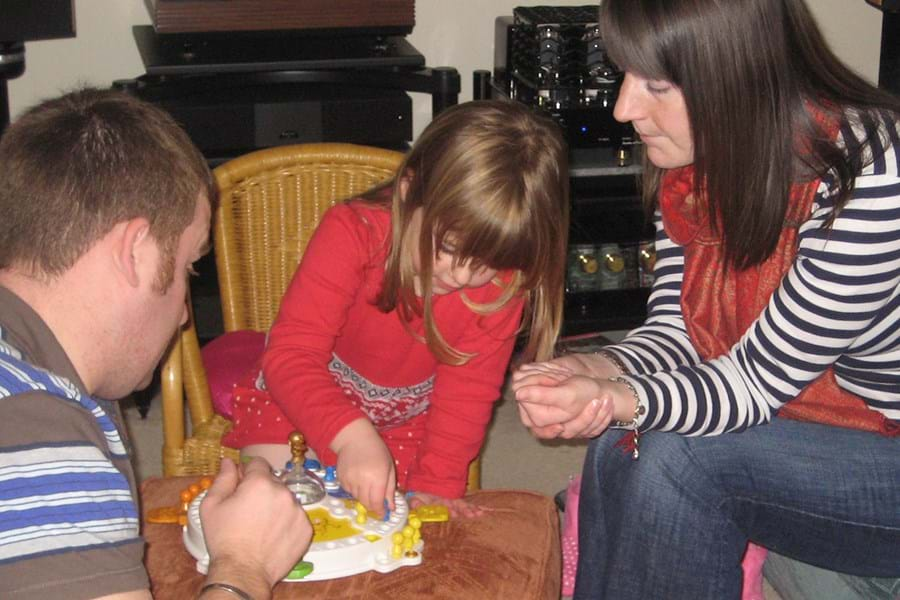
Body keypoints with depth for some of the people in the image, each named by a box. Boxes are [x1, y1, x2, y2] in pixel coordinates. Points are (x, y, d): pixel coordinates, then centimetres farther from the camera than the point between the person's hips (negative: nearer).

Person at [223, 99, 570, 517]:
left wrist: (435, 484, -23)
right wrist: (351, 434, -52)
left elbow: (468, 390, -14)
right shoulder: (352, 233, -32)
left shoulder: (503, 283, -23)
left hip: (406, 416, 2)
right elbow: (291, 354, -37)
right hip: (305, 391, -2)